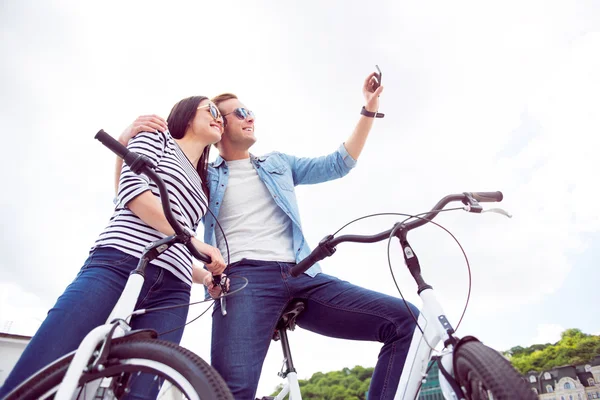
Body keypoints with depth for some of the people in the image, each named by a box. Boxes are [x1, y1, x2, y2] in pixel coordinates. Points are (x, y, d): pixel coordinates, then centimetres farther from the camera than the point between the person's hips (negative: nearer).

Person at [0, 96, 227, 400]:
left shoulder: (201, 188, 32)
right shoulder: (156, 138, 15)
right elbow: (131, 188, -5)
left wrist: (206, 277, 12)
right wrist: (192, 240, -9)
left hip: (169, 293, 5)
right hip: (117, 266, -5)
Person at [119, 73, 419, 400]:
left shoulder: (279, 163, 29)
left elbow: (338, 164, 26)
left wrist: (369, 109, 21)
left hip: (302, 277, 4)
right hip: (243, 277, -3)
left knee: (405, 320, -11)